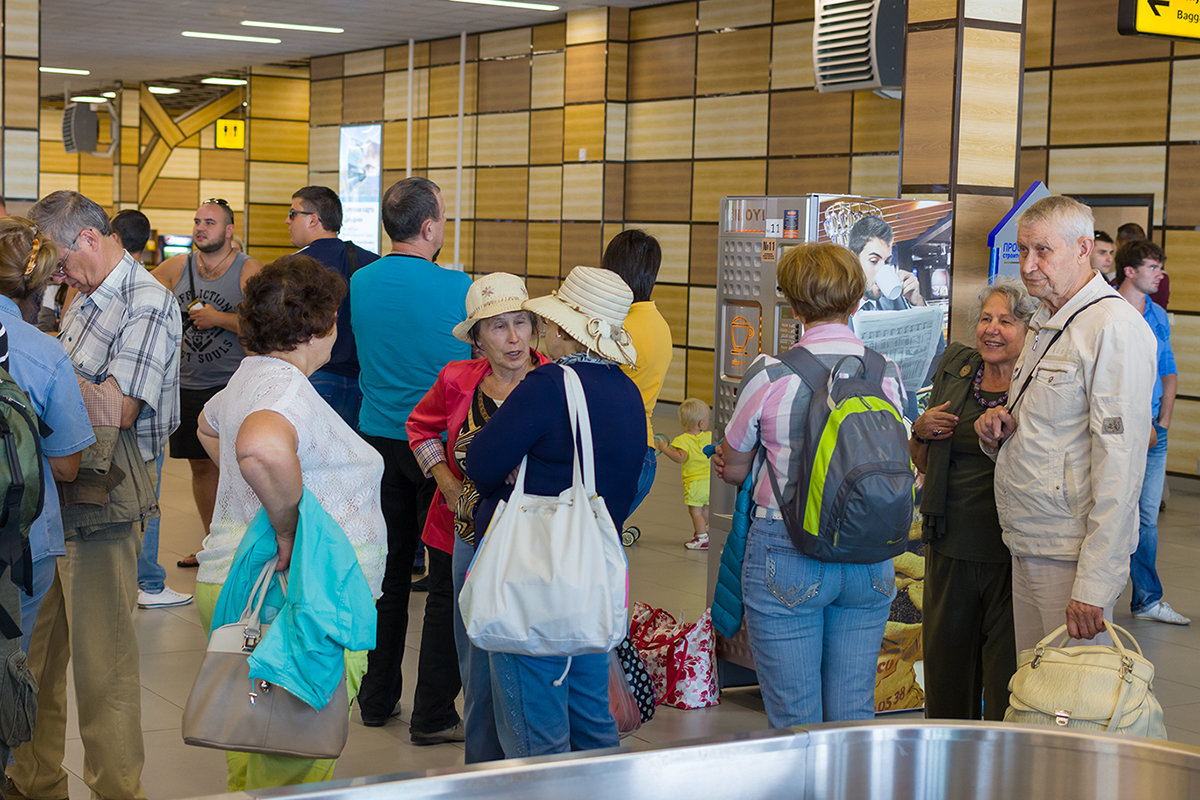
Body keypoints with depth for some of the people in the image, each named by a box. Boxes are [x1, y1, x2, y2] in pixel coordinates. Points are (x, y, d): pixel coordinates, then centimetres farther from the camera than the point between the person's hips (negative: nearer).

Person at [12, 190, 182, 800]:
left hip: (104, 498, -8)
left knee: (101, 662, -1)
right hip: (54, 490, 9)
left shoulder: (148, 304, -11)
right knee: (36, 650, 15)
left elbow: (117, 410, -19)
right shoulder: (84, 301, 17)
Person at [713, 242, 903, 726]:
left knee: (795, 723, 4)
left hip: (788, 556, -4)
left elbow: (733, 469, 3)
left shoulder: (770, 377, -11)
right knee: (855, 717, 12)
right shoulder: (888, 374, 0)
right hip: (869, 560, 4)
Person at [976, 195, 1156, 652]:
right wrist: (997, 434, 4)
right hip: (1026, 547, 9)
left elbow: (1120, 464, -19)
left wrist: (1095, 583, -23)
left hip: (1073, 557, -9)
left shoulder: (1114, 327, -14)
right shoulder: (1044, 326, 17)